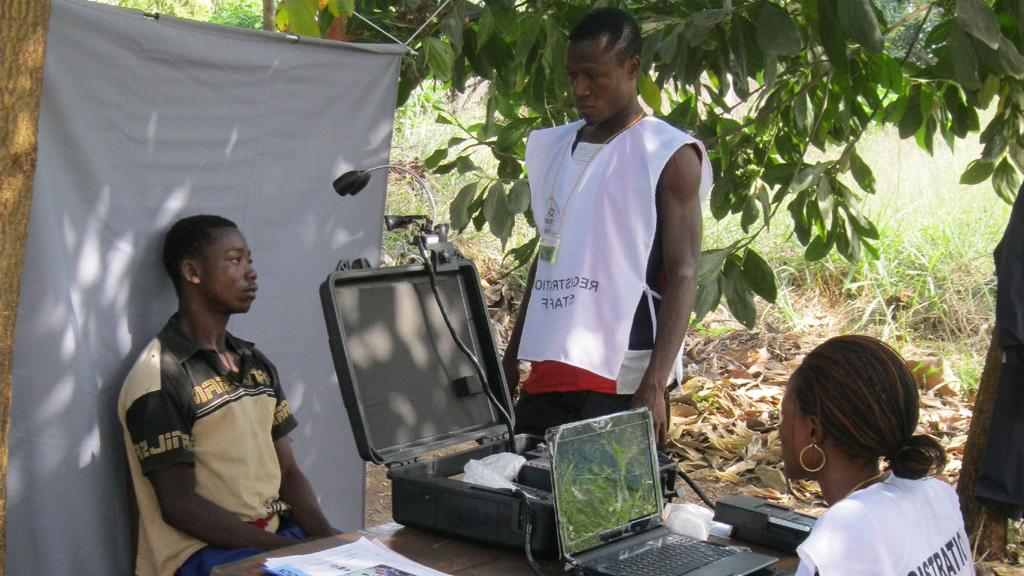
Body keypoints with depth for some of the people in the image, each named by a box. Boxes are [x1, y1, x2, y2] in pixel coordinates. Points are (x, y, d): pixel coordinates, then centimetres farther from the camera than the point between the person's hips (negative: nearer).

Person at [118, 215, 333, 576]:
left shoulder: (256, 364, 15)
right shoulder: (159, 378, -10)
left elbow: (287, 471, 13)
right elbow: (179, 505, -14)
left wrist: (325, 537, -6)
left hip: (278, 531, 8)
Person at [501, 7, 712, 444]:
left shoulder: (670, 157, -5)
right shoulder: (556, 148, 14)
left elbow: (683, 276, -10)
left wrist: (654, 386, -19)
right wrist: (510, 361, 19)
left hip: (622, 381, -6)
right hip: (547, 372, 6)